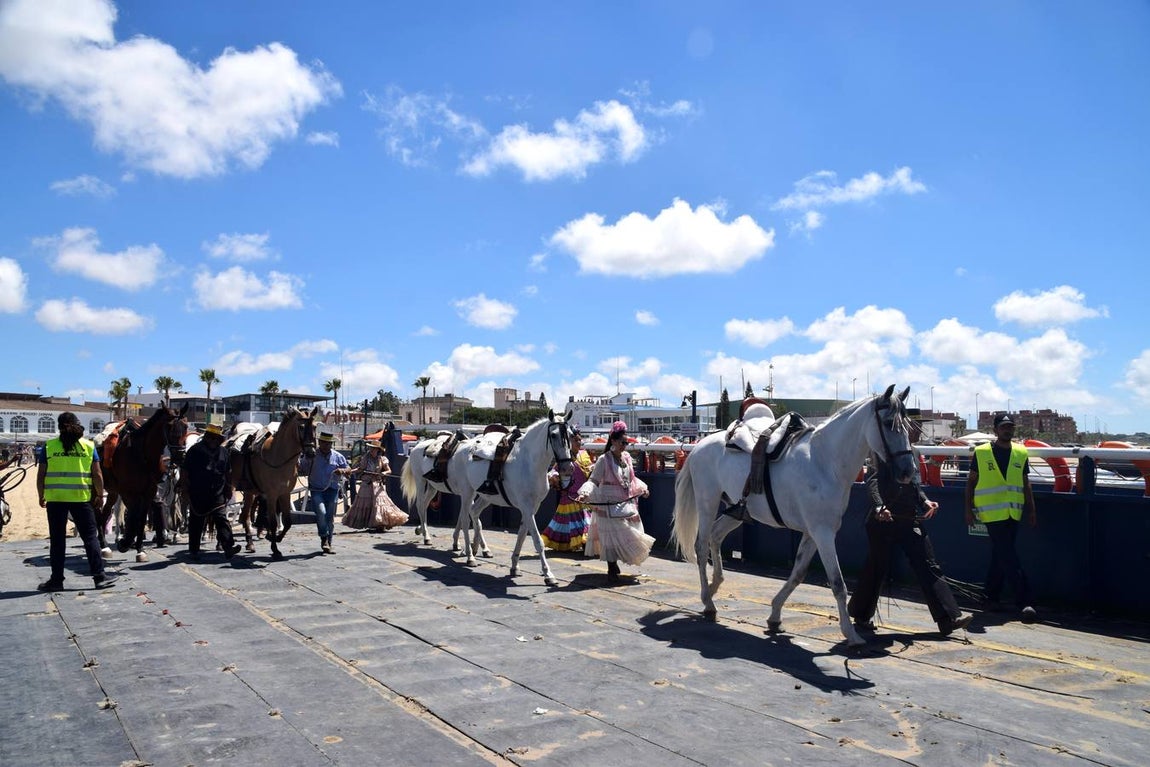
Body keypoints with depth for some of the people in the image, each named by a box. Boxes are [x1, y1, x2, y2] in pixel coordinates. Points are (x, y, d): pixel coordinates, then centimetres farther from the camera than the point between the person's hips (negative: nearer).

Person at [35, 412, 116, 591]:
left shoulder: (49, 446, 1)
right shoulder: (89, 446, 1)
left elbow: (40, 475, 1)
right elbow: (97, 475, 0)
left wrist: (41, 496, 13)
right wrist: (100, 495, 10)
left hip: (55, 498, 1)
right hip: (82, 498, 0)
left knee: (57, 539, 9)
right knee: (90, 537, 5)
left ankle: (57, 579, 13)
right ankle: (99, 576, 4)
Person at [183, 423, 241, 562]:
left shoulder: (223, 452, 8)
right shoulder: (195, 451, -1)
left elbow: (228, 473, 16)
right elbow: (185, 473, 2)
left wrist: (229, 488, 11)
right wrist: (188, 490, -2)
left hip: (218, 494, 1)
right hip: (197, 495, -1)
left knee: (222, 519, -9)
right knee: (196, 523, 8)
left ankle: (229, 546, -18)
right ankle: (193, 551, 19)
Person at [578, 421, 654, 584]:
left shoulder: (627, 457, 5)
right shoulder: (604, 460, -13)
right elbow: (593, 481, -14)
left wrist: (641, 488, 13)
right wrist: (585, 493, -30)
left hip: (627, 505, 6)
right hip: (609, 505, -6)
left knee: (623, 537, 13)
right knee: (612, 536, -2)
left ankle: (614, 563, 35)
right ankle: (611, 571, 11)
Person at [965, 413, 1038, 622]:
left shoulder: (1021, 453, 9)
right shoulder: (981, 453, -2)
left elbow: (1025, 483, 15)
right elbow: (971, 481, 4)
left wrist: (1031, 509, 11)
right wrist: (969, 508, -1)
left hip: (1013, 513, 4)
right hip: (992, 512, -4)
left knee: (1000, 556, 11)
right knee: (1008, 557, -9)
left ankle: (991, 596, 24)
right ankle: (1023, 602, -9)